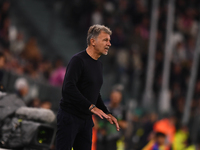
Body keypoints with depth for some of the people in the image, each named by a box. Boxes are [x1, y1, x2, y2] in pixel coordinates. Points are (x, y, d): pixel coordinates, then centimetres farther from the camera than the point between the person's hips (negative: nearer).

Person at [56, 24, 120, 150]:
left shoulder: (98, 65, 15)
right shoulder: (78, 60, -13)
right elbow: (68, 88, -25)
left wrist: (107, 113, 14)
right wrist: (91, 106, -28)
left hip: (86, 120, 8)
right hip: (69, 117, -8)